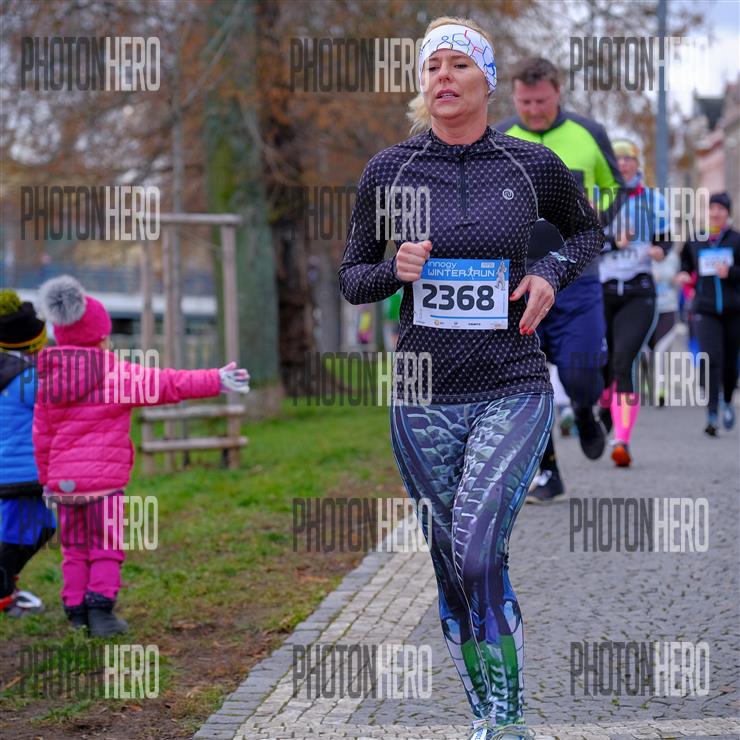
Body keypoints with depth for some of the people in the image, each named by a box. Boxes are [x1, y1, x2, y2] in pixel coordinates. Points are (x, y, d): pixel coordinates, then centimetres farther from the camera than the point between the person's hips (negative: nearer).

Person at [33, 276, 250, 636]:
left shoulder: (49, 379, 8)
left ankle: (76, 610, 13)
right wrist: (215, 381, -14)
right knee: (106, 546, 3)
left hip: (63, 480, 5)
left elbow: (41, 437, 12)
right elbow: (168, 384, -14)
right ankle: (100, 609, -6)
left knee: (74, 548, 14)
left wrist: (47, 478, 21)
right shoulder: (116, 376, -9)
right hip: (104, 479, -5)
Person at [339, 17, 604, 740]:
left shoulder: (533, 165, 1)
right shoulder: (388, 170, 2)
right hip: (425, 399, 2)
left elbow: (588, 230, 19)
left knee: (476, 549, -20)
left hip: (514, 391, -2)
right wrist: (394, 270, -11)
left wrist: (550, 273, -1)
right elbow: (351, 276, 11)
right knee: (452, 570, 7)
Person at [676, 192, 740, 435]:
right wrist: (683, 274, 2)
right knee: (712, 360, -15)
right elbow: (685, 261, 22)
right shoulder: (694, 241, 7)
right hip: (705, 310, 0)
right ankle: (712, 416, -17)